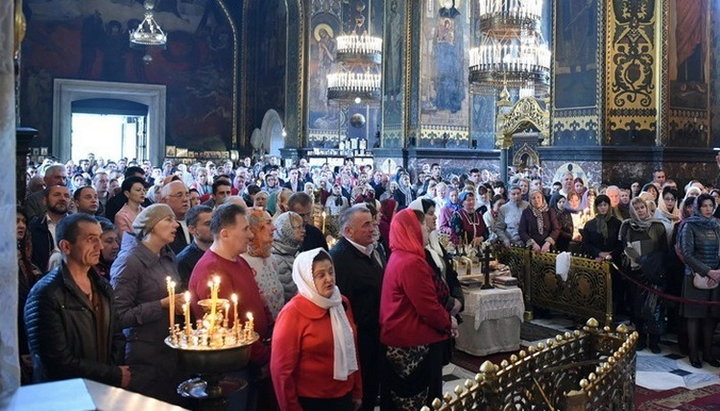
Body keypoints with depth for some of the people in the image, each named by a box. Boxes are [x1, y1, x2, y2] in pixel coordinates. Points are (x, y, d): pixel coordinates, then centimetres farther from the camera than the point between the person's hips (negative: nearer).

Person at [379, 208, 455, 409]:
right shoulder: (412, 263, -23)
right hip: (414, 342, -10)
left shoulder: (397, 257, 9)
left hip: (398, 337, 10)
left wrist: (444, 320, 12)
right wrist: (448, 322, -4)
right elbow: (428, 307, -22)